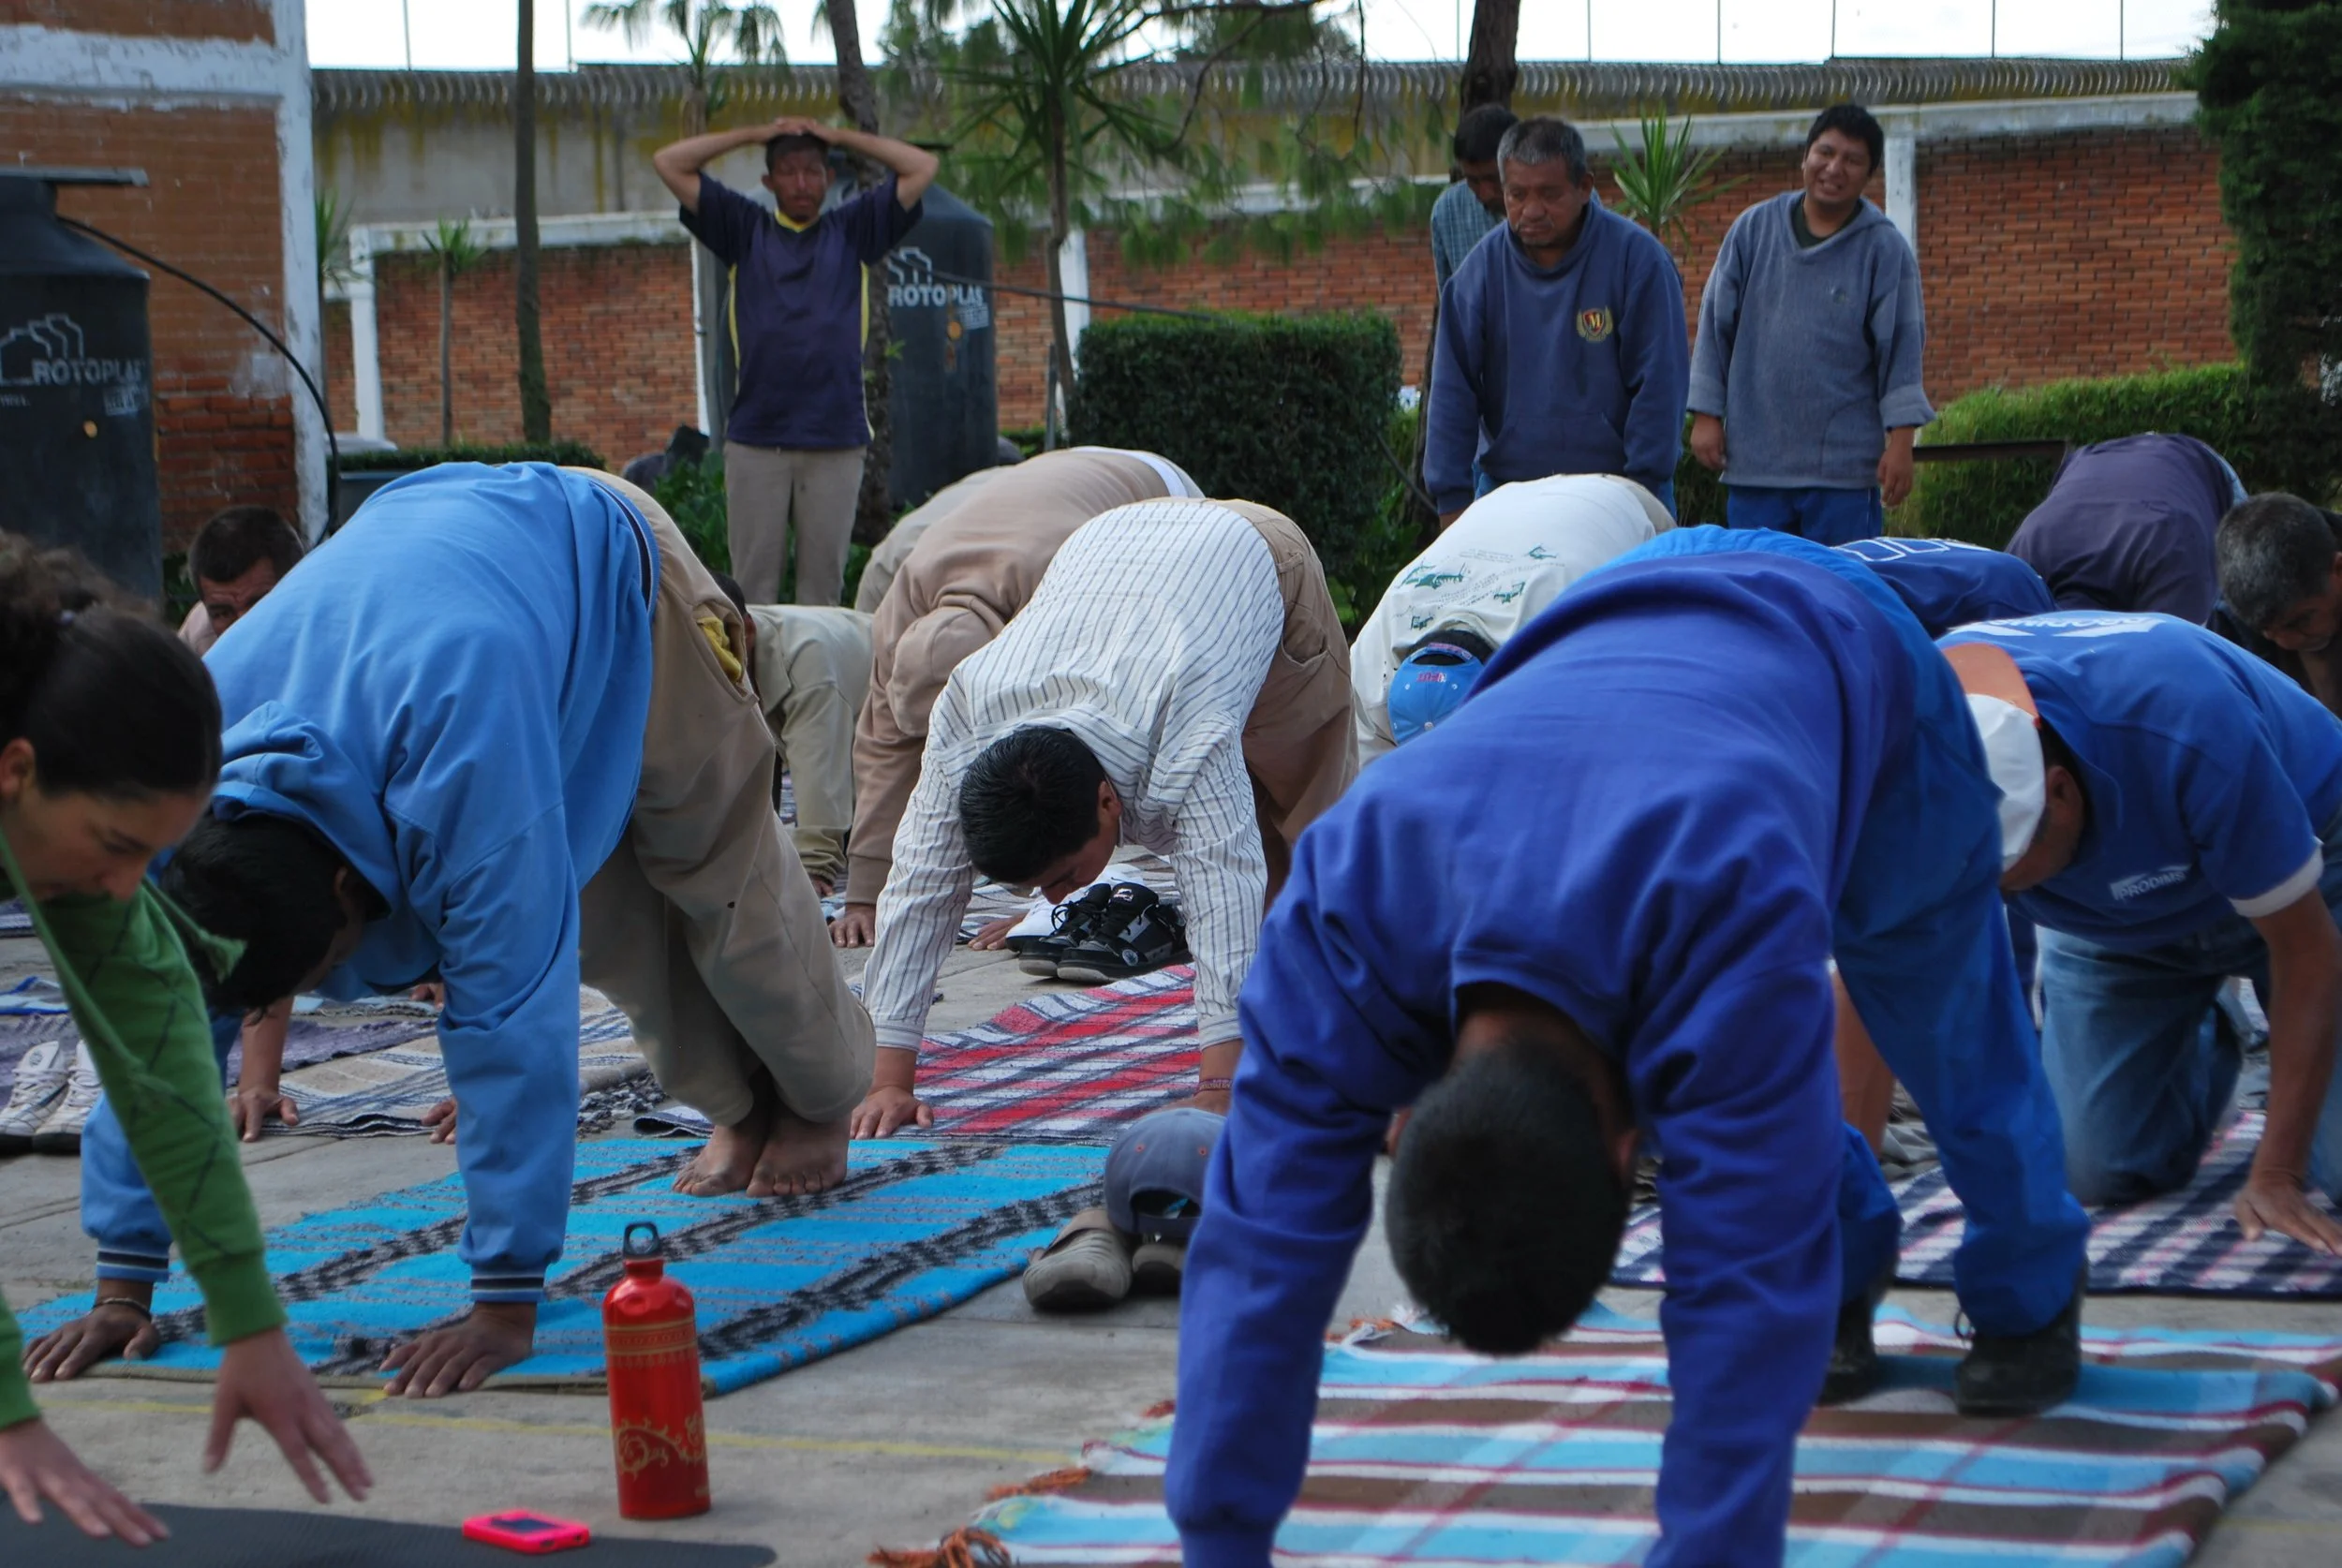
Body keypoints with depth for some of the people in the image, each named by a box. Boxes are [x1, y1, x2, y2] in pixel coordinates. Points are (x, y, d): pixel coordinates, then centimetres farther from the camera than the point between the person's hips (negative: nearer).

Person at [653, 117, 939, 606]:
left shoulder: (852, 231, 16)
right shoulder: (745, 230, 15)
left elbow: (922, 168, 13)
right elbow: (669, 163, 12)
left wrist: (840, 138, 14)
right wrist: (753, 135, 14)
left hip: (836, 439, 0)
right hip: (756, 439, 0)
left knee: (824, 582, 1)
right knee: (753, 582, -2)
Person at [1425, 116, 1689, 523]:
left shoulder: (1637, 258, -7)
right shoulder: (1483, 268, 0)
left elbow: (1658, 386, -7)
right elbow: (1452, 390, 1)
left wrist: (1643, 487, -11)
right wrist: (1452, 500, -5)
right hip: (1506, 486, 2)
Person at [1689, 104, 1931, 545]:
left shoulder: (1885, 249, 1)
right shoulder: (1753, 229, 7)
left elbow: (1902, 348, -1)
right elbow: (1715, 325, 11)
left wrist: (1900, 442, -8)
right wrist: (1706, 414, 6)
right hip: (1753, 463, 2)